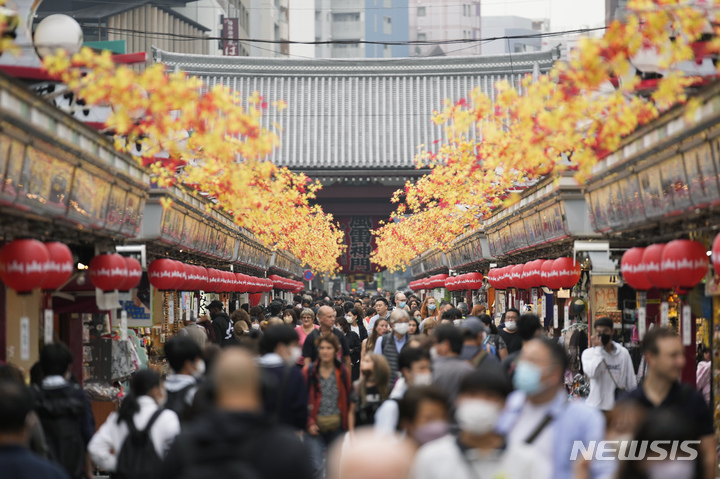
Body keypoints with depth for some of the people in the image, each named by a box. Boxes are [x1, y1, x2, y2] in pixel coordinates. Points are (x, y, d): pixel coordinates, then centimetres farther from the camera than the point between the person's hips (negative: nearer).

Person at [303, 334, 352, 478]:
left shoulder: (343, 372, 3)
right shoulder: (309, 371, -3)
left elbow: (347, 399, 9)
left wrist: (346, 422, 5)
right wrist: (309, 423, -8)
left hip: (337, 426, 2)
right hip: (316, 426, -2)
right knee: (316, 466, -10)